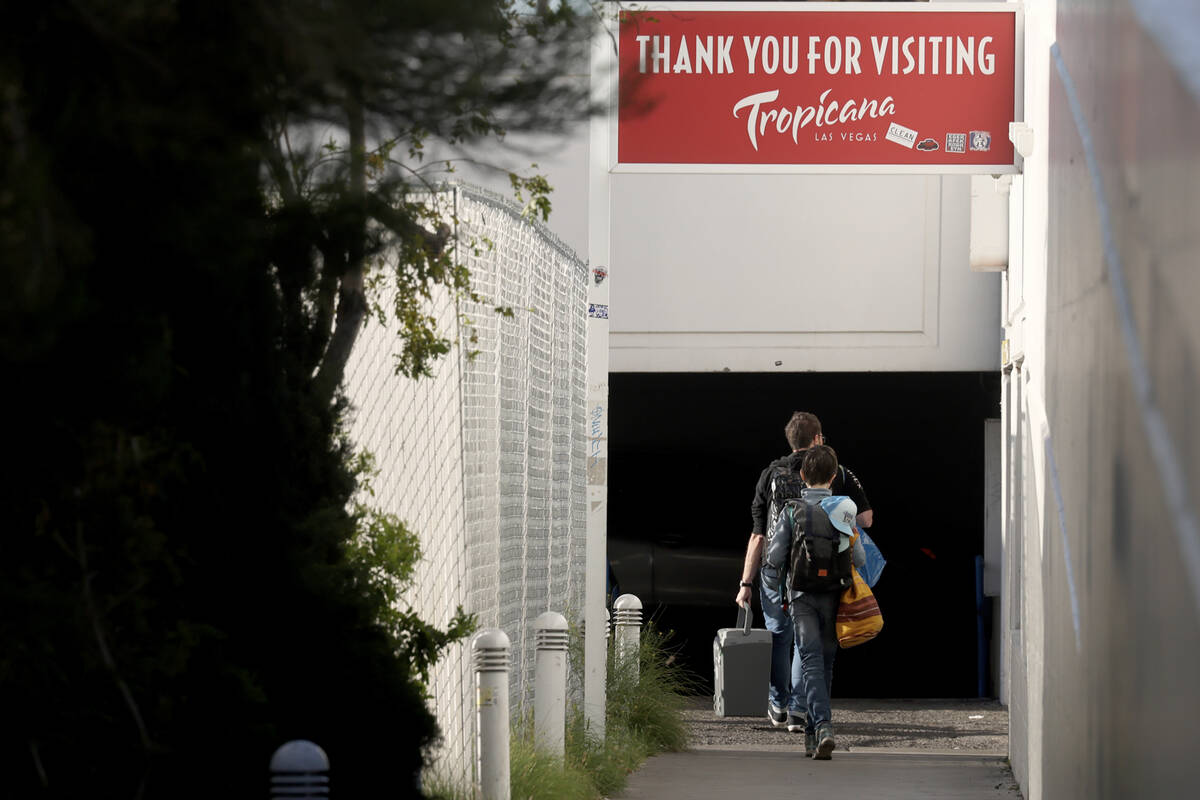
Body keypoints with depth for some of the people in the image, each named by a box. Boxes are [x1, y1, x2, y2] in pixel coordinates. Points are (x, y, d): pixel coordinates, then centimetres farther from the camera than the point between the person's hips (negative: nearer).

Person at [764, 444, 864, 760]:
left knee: (812, 663, -10)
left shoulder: (791, 511, -5)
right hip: (833, 597, 2)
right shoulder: (844, 509, -1)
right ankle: (813, 733, 21)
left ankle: (823, 725, -30)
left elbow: (774, 559, -6)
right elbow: (859, 560, 0)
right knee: (825, 663, 13)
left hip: (802, 596, -2)